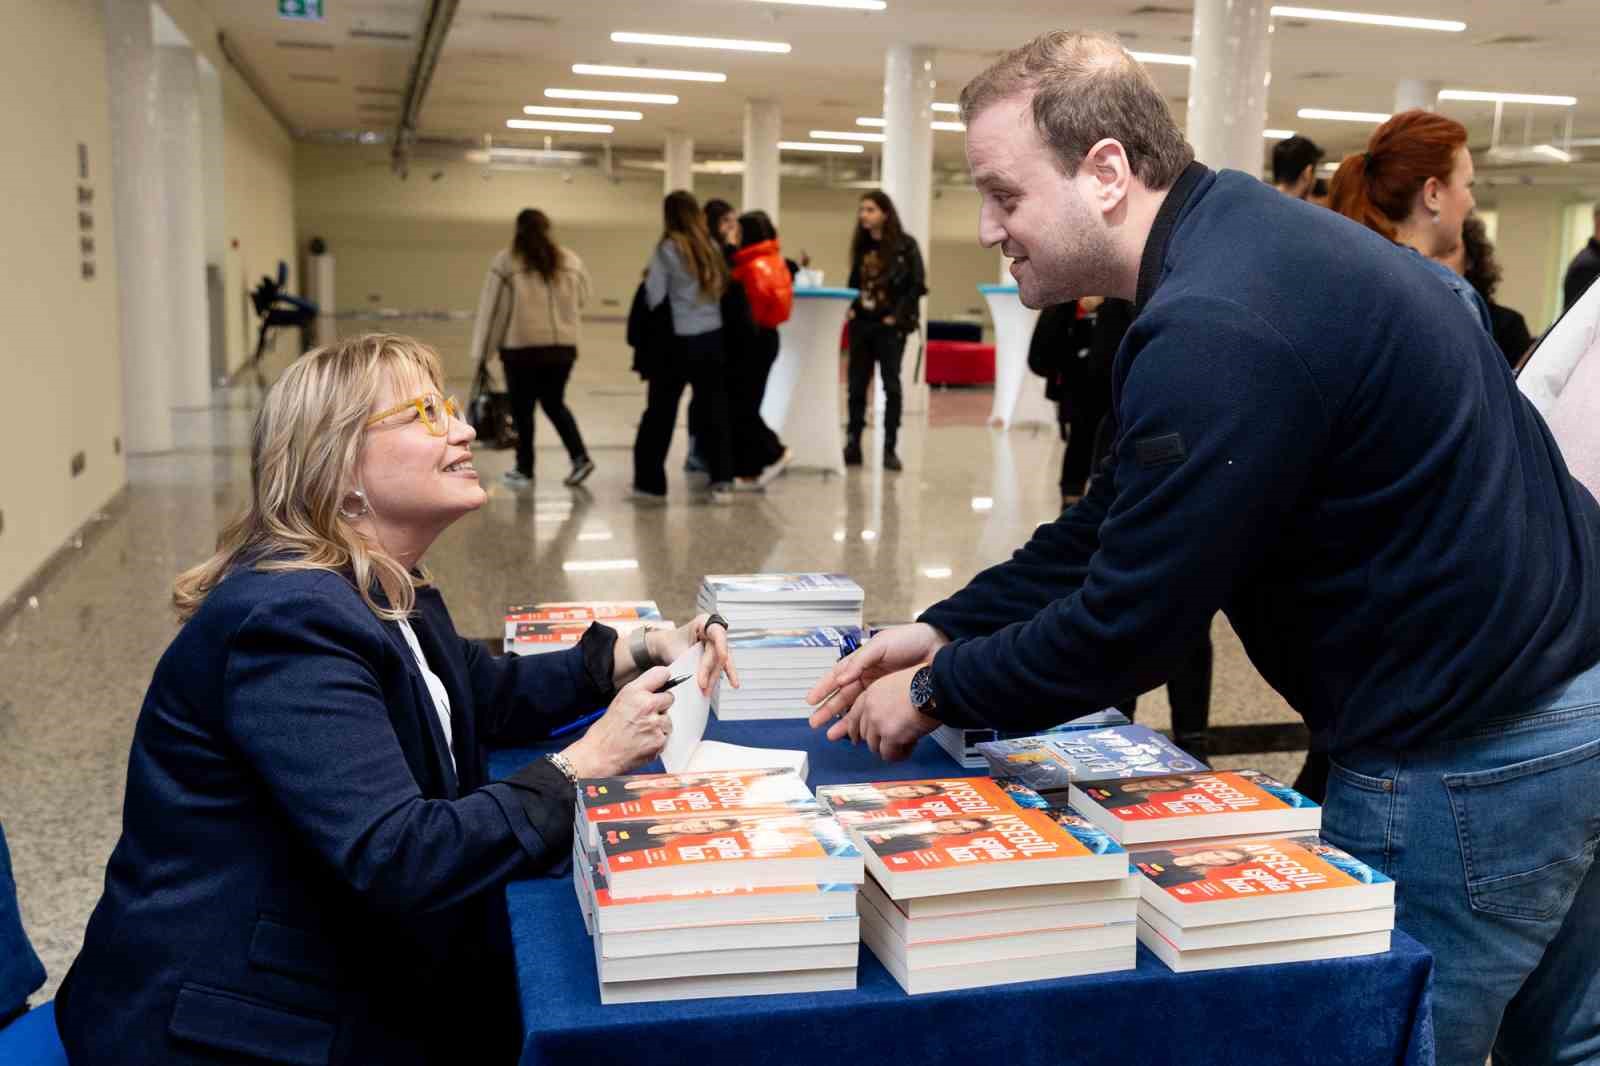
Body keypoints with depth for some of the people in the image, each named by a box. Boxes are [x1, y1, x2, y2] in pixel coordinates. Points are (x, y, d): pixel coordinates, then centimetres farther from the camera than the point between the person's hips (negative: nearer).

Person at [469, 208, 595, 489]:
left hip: (521, 347, -3)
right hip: (562, 346, 4)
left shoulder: (505, 261, -3)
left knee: (522, 408, 9)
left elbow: (490, 308, -1)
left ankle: (524, 470, 17)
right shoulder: (571, 260, 6)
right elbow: (582, 299, 15)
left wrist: (482, 350, 5)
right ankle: (580, 457, 4)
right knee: (555, 404, 18)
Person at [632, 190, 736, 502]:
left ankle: (650, 483, 13)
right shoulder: (711, 247, 5)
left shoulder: (667, 249, -8)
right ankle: (722, 481, 4)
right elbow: (724, 289, 5)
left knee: (660, 412, 7)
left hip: (679, 341, -3)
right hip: (714, 339, 3)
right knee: (714, 409, 8)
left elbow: (653, 297, -8)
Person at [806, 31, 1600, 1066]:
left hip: (1472, 754, -9)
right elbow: (1125, 517, 10)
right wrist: (949, 629, 6)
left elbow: (1129, 620, -21)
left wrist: (936, 693, -5)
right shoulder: (1240, 234, 6)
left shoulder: (1217, 327, -27)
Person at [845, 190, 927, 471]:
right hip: (861, 324, 5)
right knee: (857, 385, 5)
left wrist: (898, 316, -14)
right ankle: (853, 445, 13)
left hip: (890, 326, -5)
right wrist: (851, 308, 2)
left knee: (891, 385, 0)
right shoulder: (861, 245, 10)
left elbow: (917, 285, -9)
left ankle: (890, 448, 5)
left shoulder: (905, 245, -6)